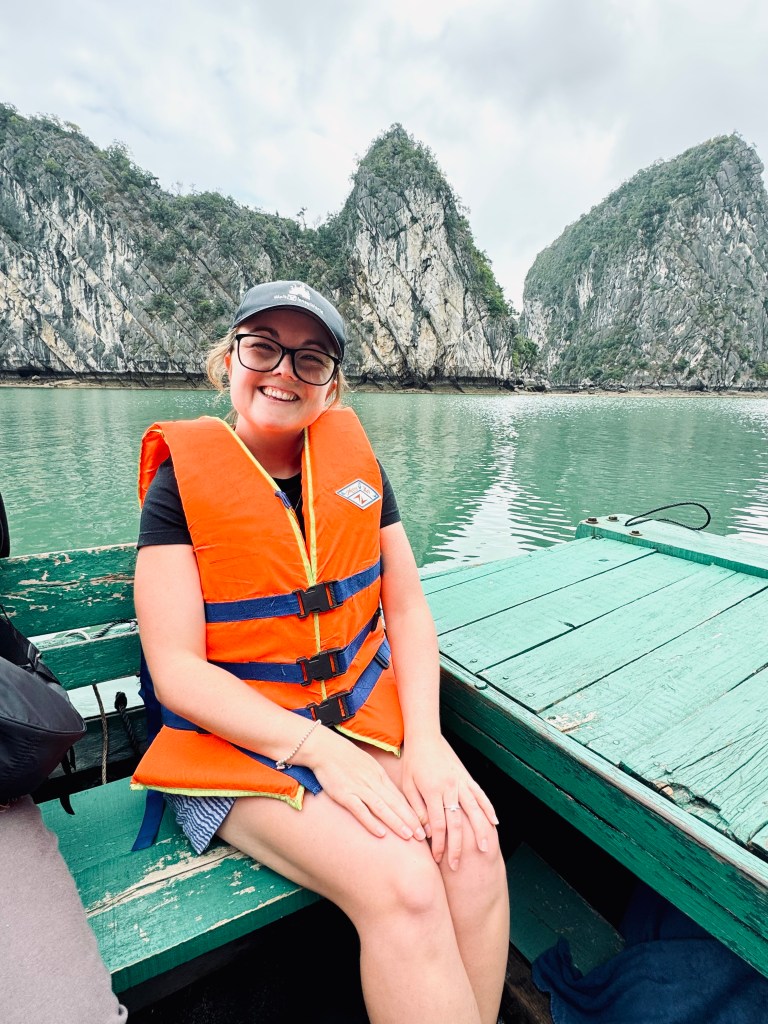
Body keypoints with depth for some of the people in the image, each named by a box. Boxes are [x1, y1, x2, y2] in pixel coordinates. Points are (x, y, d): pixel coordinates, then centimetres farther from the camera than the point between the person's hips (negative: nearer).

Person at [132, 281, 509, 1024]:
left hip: (367, 713, 4)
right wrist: (318, 749, -20)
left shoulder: (354, 462, 5)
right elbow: (178, 670, -11)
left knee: (473, 850, -18)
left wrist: (425, 738, -11)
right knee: (403, 885, -24)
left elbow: (407, 610, 3)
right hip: (238, 737, -3)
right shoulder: (183, 480, -6)